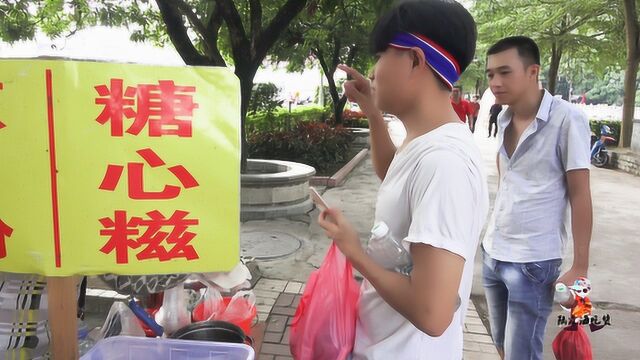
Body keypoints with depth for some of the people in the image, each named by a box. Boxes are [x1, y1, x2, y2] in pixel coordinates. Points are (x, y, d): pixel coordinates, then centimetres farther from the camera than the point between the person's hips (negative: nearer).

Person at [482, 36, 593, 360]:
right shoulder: (504, 120, 5)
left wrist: (580, 267, -12)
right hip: (492, 252, 6)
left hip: (532, 261, -6)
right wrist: (495, 233, 14)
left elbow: (579, 194, -12)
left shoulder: (567, 119, -13)